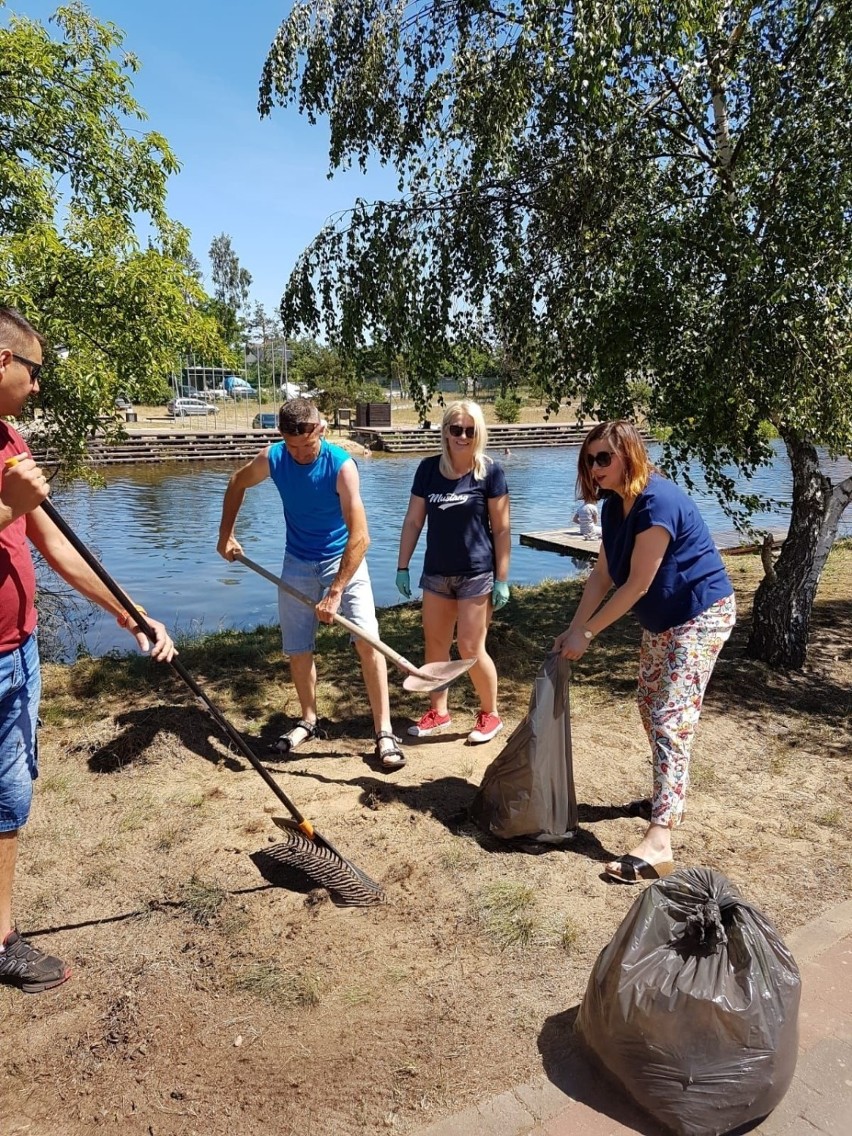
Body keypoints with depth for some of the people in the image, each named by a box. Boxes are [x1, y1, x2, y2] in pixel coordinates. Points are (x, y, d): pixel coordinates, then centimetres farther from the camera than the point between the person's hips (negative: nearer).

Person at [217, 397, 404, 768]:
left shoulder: (341, 465, -25)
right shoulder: (272, 459, -13)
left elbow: (360, 536, -30)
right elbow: (237, 484, 11)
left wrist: (335, 593, -34)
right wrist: (226, 535, 7)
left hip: (344, 559, -4)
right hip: (298, 563, 4)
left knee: (368, 640, -15)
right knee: (297, 648, 9)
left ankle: (384, 732, -6)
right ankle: (308, 720, 31)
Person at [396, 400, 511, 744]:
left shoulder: (490, 472, -8)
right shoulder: (428, 469, 1)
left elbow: (501, 529, -7)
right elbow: (413, 521, 6)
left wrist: (502, 580, -9)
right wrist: (402, 566, 4)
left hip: (477, 574, -4)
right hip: (436, 572, 5)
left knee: (471, 649, -1)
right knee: (435, 645, 12)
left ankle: (490, 714, 20)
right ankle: (438, 712, 28)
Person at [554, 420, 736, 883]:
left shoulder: (657, 502, -26)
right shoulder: (614, 505, 2)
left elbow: (637, 584, -25)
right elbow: (602, 574, 5)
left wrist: (586, 634, -19)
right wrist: (574, 628, -1)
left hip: (700, 615, -10)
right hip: (661, 619, 10)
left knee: (671, 719, -15)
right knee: (650, 708, 17)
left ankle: (658, 842, -16)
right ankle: (666, 795, 36)